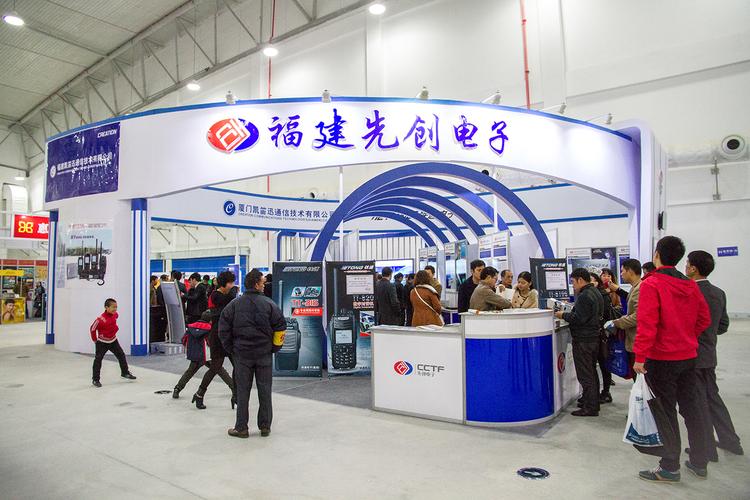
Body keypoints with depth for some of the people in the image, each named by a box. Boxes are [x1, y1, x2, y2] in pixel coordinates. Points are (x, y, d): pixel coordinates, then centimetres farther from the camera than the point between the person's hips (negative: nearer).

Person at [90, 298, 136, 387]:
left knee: (121, 355, 9)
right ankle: (95, 380, 7)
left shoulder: (115, 314, -7)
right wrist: (95, 340, -9)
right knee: (98, 360, -2)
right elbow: (92, 328, -18)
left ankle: (125, 372, 24)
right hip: (102, 342, -6)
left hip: (113, 340, 6)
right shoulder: (101, 319, -29)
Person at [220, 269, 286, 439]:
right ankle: (265, 426, 18)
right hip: (264, 354, -1)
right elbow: (281, 326, -7)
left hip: (241, 354, 1)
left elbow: (224, 329, -3)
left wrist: (230, 349, 8)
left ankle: (241, 428, 15)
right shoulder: (269, 304, -8)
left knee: (243, 391, 9)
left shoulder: (234, 304, -4)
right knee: (265, 390, 10)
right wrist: (275, 347, 5)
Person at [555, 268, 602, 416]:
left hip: (583, 340, -10)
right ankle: (593, 401, 29)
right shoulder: (595, 292, 13)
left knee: (585, 374, -4)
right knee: (592, 371, 19)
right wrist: (568, 314, 11)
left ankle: (590, 408, 1)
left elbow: (579, 319, -24)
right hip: (594, 336, 10)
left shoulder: (584, 296, -19)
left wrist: (563, 315, -10)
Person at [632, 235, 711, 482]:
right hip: (688, 356, 6)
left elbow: (646, 323, -21)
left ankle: (670, 467, 12)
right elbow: (704, 319, 10)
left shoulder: (651, 284, -16)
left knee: (666, 411, 3)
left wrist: (640, 356, -18)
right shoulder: (690, 285, 5)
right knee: (691, 408, 17)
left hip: (661, 358, -6)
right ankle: (699, 462, 28)